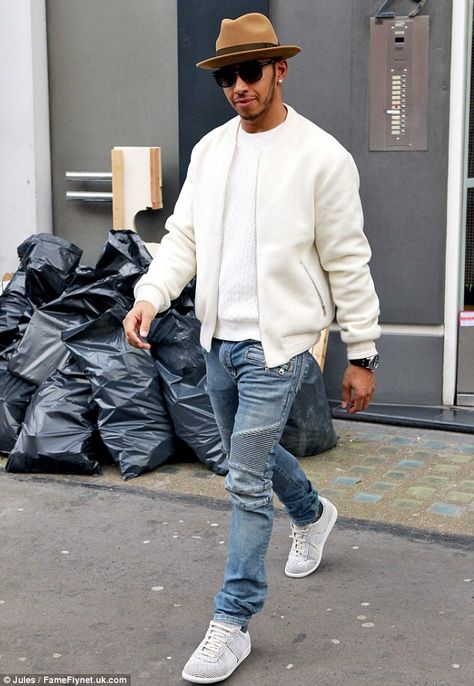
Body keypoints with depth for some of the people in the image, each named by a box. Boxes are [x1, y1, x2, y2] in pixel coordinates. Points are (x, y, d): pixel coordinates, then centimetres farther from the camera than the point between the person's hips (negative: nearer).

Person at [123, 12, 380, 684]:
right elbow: (184, 237, 5)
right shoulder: (210, 149, 7)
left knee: (247, 481, -6)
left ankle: (233, 622, 7)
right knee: (250, 453, 23)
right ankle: (312, 512, 53)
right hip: (218, 338, 6)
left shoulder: (321, 156, -10)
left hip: (276, 343, -6)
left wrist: (362, 355, -6)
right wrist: (150, 295, -14)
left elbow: (348, 264, -8)